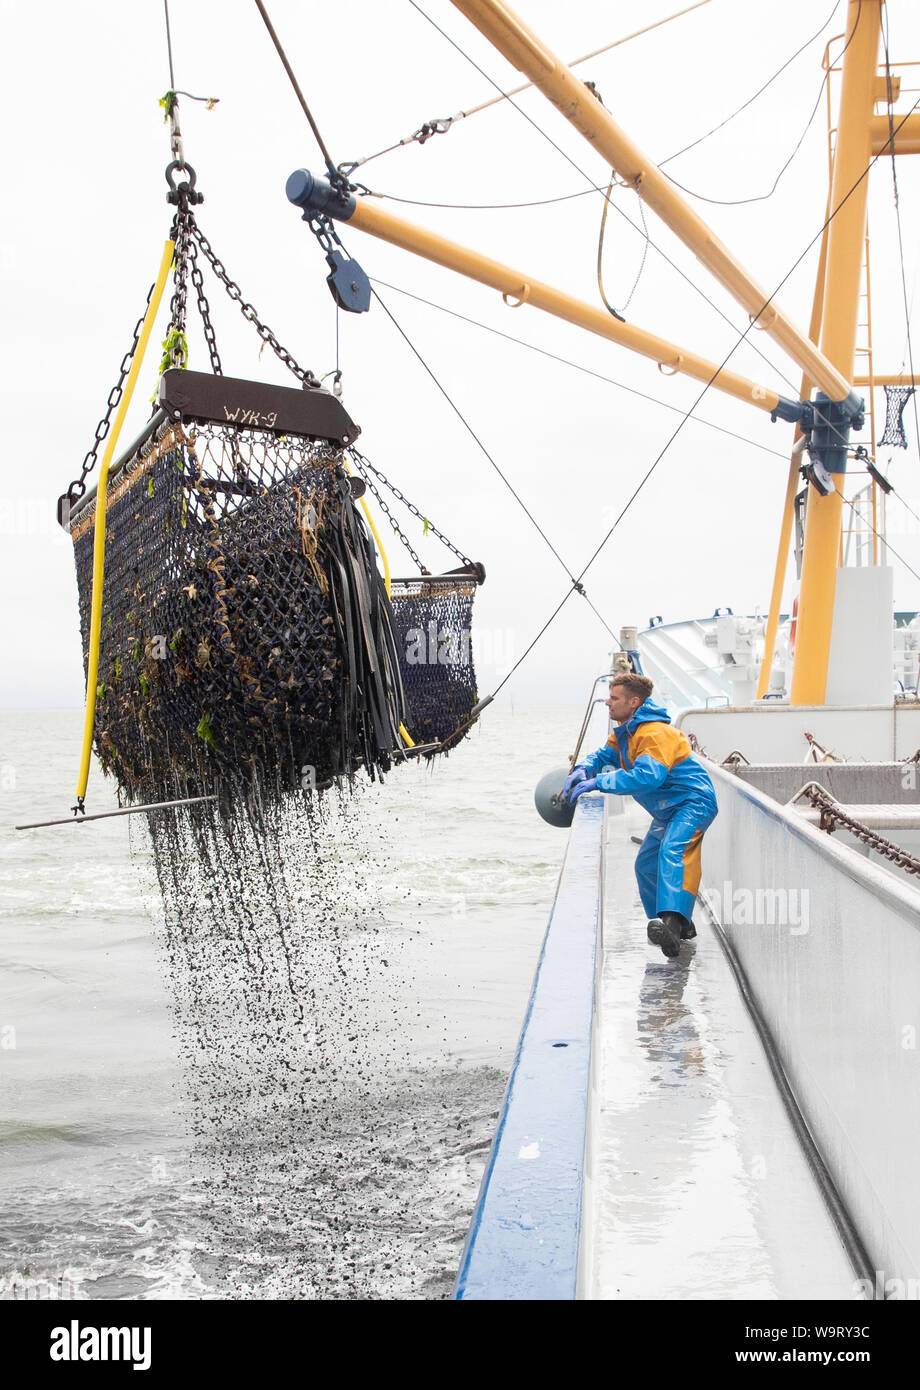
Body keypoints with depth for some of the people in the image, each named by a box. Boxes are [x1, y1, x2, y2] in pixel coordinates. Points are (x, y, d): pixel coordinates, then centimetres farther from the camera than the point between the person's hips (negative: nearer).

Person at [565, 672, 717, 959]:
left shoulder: (655, 733, -23)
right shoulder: (625, 733, 11)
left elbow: (648, 776, -35)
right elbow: (606, 755, 15)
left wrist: (598, 783, -34)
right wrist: (582, 770, -9)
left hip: (693, 803, -11)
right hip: (668, 811, 11)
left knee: (673, 852, -33)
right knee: (646, 866, 14)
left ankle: (673, 921, -52)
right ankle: (679, 927, 21)